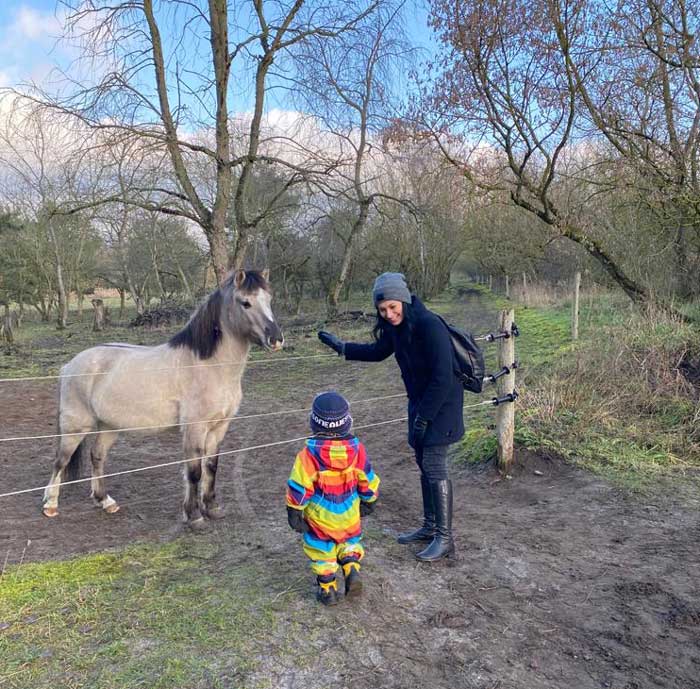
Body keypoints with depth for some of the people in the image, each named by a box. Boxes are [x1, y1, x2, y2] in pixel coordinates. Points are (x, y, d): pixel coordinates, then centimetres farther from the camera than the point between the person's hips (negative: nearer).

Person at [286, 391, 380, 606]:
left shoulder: (310, 453, -20)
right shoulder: (356, 448, -11)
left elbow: (299, 486, -15)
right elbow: (367, 479, 1)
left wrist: (294, 511, -3)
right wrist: (369, 500, 18)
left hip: (319, 516, -2)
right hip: (349, 514, 3)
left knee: (322, 550, 16)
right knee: (350, 542, 26)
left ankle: (328, 590, 24)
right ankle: (352, 569, 5)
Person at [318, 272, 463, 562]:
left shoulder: (430, 326, -26)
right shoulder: (395, 327, -1)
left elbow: (442, 378, -25)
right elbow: (378, 351, 20)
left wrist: (424, 416, -21)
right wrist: (342, 347, 14)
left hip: (442, 402, -8)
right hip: (420, 400, 8)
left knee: (434, 464, -8)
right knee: (423, 462, 13)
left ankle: (444, 538, 3)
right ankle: (430, 526, 27)